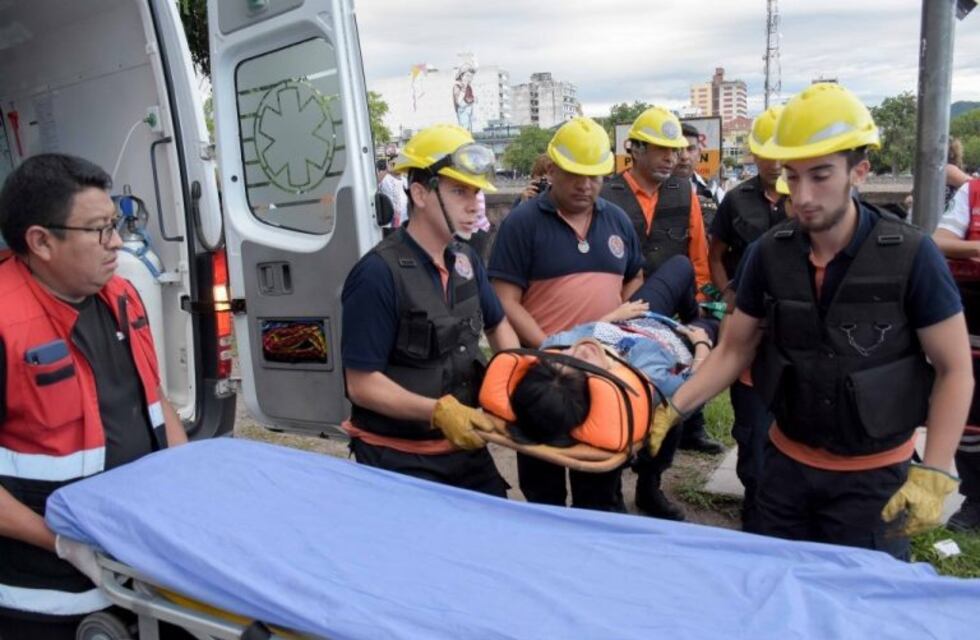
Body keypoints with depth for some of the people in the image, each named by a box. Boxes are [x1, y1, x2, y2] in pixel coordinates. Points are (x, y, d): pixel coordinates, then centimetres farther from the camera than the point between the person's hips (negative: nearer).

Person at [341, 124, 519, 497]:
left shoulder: (466, 261, 3)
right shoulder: (379, 274, -21)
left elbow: (496, 325, 19)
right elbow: (362, 385, -21)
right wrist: (438, 410, -31)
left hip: (465, 448, 7)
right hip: (398, 459, -7)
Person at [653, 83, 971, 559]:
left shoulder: (911, 256, -17)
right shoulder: (768, 254, -8)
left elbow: (955, 371, -11)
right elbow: (733, 351, 0)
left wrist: (934, 475, -17)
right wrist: (672, 409, -11)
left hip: (874, 476, -3)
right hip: (787, 462, 3)